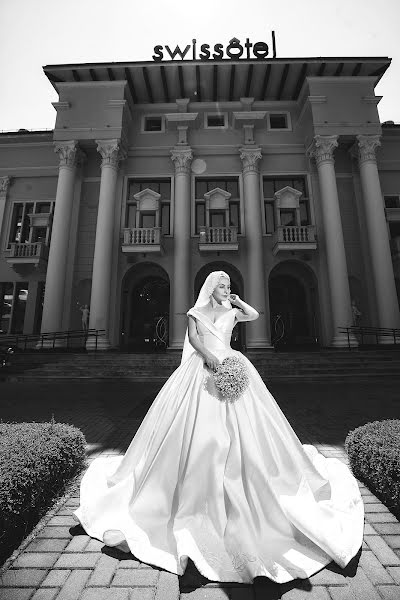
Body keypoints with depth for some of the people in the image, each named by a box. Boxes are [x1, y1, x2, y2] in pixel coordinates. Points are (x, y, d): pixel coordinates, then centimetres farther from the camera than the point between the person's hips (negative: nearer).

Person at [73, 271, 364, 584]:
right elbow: (194, 338, -3)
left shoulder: (231, 312, 15)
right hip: (200, 370, -1)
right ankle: (195, 493, 8)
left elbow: (255, 315, 0)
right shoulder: (196, 312, 11)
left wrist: (236, 301, 13)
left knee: (238, 428, -3)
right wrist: (209, 356, -19)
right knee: (195, 428, -6)